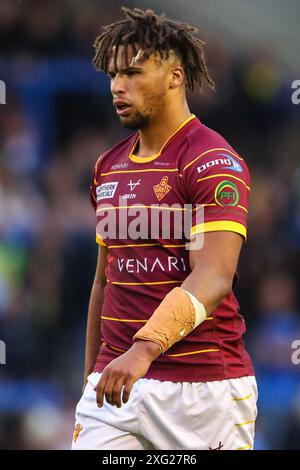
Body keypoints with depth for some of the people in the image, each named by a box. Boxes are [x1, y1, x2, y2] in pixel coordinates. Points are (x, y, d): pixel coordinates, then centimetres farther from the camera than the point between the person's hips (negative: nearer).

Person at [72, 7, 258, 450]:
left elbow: (213, 279, -23)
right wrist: (92, 373, 19)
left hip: (202, 387, -6)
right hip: (116, 381, 6)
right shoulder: (108, 166, 14)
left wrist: (145, 348, -35)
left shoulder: (213, 161, -10)